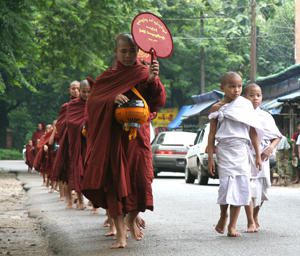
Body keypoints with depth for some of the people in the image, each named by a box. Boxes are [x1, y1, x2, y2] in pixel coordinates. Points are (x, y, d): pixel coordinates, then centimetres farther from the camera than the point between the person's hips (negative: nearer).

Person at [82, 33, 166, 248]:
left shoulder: (145, 74, 6)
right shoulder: (107, 77, 6)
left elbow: (158, 102, -6)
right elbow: (93, 102, -3)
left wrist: (153, 80, -23)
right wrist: (112, 99, -21)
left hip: (138, 135, 0)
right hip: (113, 136, 0)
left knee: (141, 178, -4)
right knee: (115, 180, -5)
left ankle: (132, 219, 25)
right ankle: (120, 233, -1)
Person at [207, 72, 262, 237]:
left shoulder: (246, 105, 6)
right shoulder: (217, 108, 2)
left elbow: (253, 131, 7)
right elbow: (212, 134, 4)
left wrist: (258, 155, 6)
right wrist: (210, 157, -1)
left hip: (242, 151, 2)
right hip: (225, 150, -2)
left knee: (241, 186, -3)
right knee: (227, 185, -10)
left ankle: (232, 225, 4)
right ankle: (223, 217, 15)